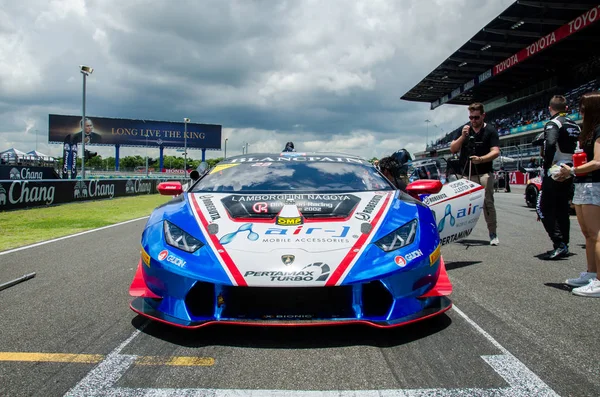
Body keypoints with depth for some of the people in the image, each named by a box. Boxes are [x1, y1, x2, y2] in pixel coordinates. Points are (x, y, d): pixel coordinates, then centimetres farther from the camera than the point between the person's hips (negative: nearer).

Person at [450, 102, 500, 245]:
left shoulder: (490, 130, 2)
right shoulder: (463, 129, 10)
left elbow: (495, 152, -7)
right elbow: (452, 149, 5)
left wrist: (481, 159, -24)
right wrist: (463, 136, -11)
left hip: (484, 173, -3)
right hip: (465, 173, 3)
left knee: (487, 203, -9)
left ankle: (493, 234, -2)